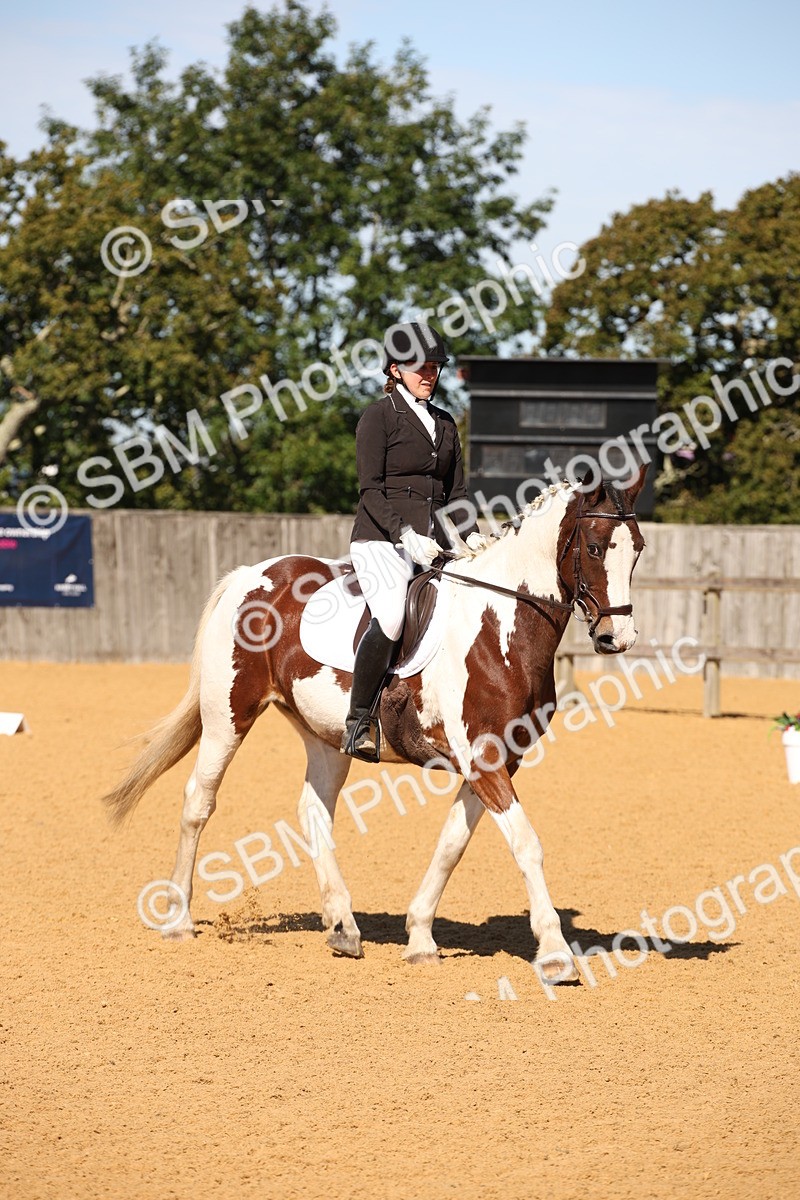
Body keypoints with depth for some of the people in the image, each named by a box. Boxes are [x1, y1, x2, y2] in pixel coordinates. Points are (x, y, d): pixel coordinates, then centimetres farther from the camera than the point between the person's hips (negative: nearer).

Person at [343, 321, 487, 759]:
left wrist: (470, 534, 0)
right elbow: (370, 489, -10)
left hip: (433, 543, 7)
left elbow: (454, 492, 19)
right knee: (391, 617, -32)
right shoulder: (379, 416, -1)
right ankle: (358, 723, -23)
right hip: (380, 540, -7)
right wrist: (404, 535, -23)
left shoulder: (444, 423, 20)